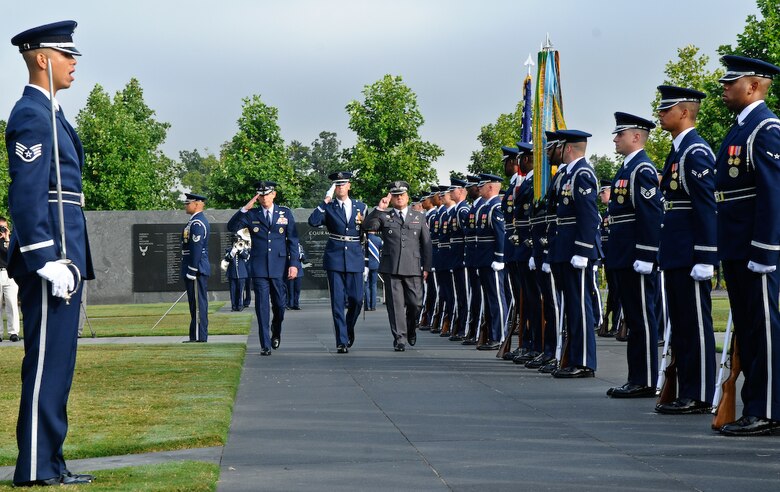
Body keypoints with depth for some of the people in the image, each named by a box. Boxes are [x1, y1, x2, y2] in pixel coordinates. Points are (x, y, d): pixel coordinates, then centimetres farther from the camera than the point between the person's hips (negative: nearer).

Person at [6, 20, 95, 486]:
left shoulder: (49, 114, 20)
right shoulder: (31, 115, -12)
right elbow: (26, 195, -19)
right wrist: (50, 261, -23)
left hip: (63, 256, 10)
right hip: (49, 251, -10)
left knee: (56, 363, 12)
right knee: (47, 363, -7)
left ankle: (49, 461, 18)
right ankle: (37, 470, -3)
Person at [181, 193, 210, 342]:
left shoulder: (197, 223, -15)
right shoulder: (196, 221, 18)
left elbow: (196, 248, -21)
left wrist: (192, 271, -21)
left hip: (196, 271, -11)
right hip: (197, 270, 11)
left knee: (198, 304, -8)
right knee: (197, 304, 12)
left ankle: (200, 337, -6)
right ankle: (196, 336, 16)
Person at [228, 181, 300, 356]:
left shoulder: (285, 213, 8)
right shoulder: (251, 215, 7)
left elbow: (292, 240, 6)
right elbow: (232, 227, -4)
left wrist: (294, 264, -3)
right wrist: (244, 209, -13)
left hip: (279, 266, 1)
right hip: (259, 267, 0)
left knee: (280, 304, 5)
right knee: (262, 306, -4)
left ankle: (276, 332, 35)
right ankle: (265, 345, -1)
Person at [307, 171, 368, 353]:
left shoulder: (361, 207, 11)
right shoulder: (328, 208, 3)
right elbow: (313, 221, -14)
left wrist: (364, 256, 10)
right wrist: (325, 201, -16)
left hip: (355, 259, 2)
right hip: (334, 259, -2)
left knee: (357, 299, -1)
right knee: (338, 302, -3)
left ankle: (349, 329, 27)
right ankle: (342, 341, 0)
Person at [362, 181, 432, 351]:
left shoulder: (419, 217, 14)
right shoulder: (384, 216, 9)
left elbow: (426, 243, 13)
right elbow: (367, 227, -7)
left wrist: (426, 267, 5)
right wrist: (379, 208, -13)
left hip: (413, 267, 1)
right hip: (391, 267, -1)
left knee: (415, 303, 1)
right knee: (395, 304, -3)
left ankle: (410, 329, 29)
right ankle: (400, 339, 2)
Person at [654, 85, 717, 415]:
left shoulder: (696, 153, -13)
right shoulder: (678, 152, 17)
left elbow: (707, 208, -19)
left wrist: (704, 259, -22)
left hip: (690, 257, -10)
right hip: (676, 256, 10)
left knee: (696, 325, -5)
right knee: (680, 326, 12)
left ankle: (699, 398, -1)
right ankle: (686, 393, 18)